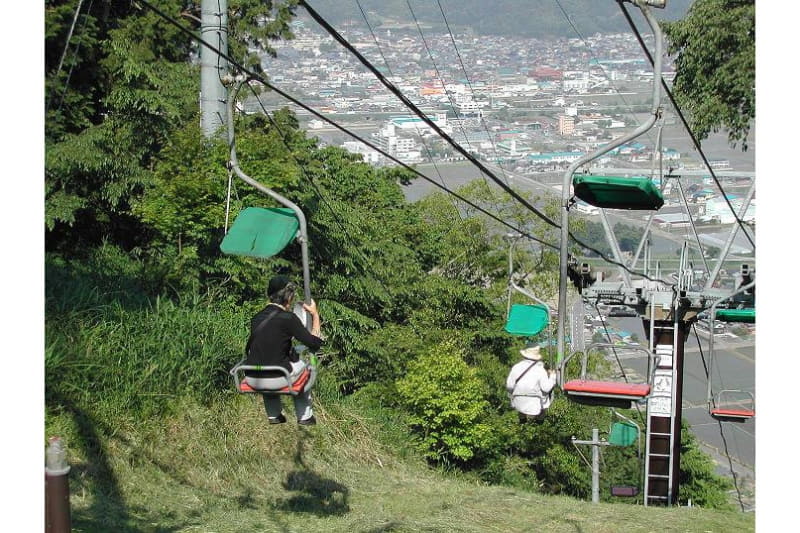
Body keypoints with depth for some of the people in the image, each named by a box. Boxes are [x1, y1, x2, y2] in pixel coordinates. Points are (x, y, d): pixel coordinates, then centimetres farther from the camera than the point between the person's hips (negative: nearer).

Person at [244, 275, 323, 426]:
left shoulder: (256, 318, 7)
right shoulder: (288, 318, -11)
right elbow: (314, 344, -6)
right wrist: (315, 315, 6)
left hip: (252, 380, 5)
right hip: (277, 380, -5)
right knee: (302, 365, 28)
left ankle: (274, 416, 47)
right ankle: (304, 417, 38)